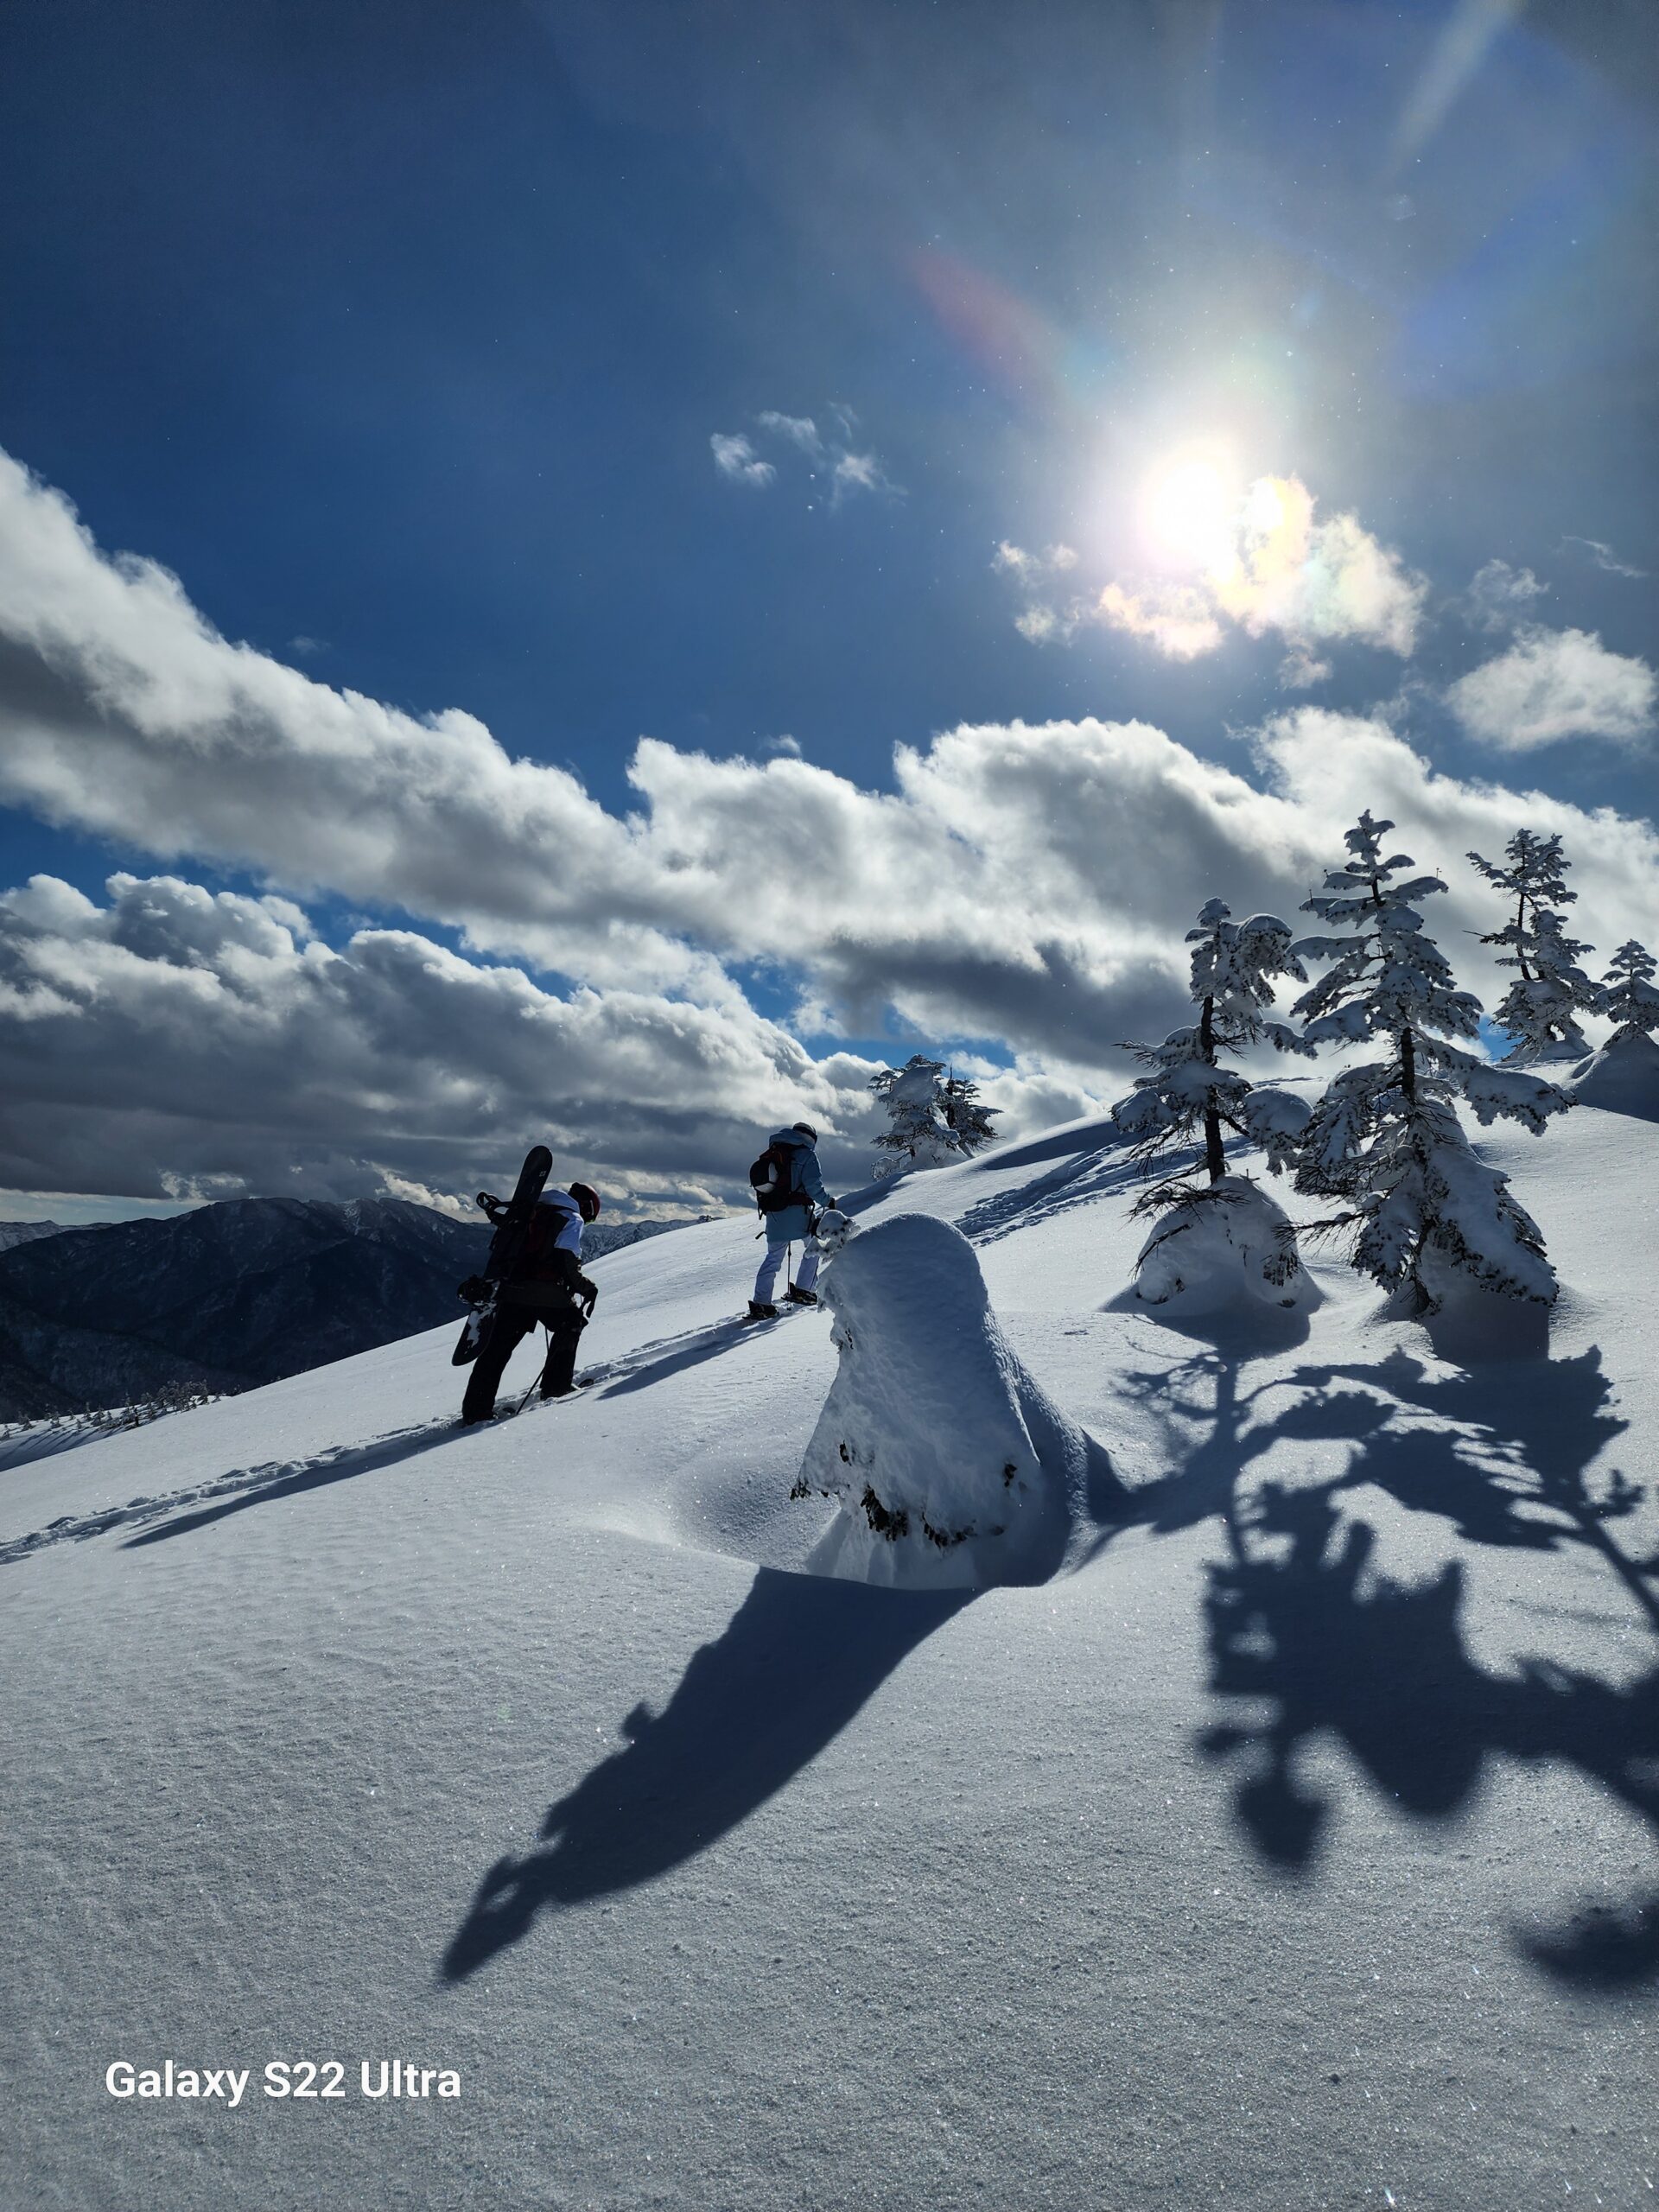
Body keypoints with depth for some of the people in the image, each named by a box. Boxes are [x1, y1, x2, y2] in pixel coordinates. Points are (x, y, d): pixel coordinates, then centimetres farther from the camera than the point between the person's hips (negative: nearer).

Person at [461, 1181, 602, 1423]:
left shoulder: (531, 1211, 21)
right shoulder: (571, 1218, 1)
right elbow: (567, 1261, -11)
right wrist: (586, 1288, 2)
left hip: (512, 1289, 5)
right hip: (547, 1292, -5)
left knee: (496, 1349, 8)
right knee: (570, 1326, 22)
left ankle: (476, 1408, 5)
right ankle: (556, 1386, 20)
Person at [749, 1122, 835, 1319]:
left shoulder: (771, 1154, 18)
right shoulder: (806, 1155, -2)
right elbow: (813, 1185, -12)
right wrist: (828, 1201, 2)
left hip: (773, 1214, 6)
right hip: (797, 1212, -6)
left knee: (773, 1257, 12)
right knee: (814, 1247, 16)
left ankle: (760, 1304, 6)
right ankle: (801, 1290, 11)